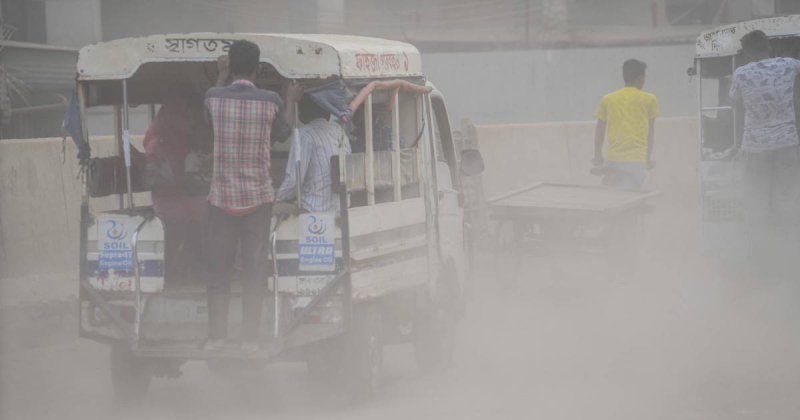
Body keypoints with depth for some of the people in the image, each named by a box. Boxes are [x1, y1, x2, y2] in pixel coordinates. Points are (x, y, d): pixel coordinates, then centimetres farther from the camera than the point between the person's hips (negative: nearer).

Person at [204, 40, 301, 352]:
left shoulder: (214, 96, -5)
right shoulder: (271, 101, -8)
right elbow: (282, 135, 11)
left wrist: (221, 77, 31)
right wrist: (291, 102, 27)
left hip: (221, 197, 1)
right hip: (258, 197, -1)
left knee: (218, 268, 9)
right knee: (255, 269, 5)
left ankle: (216, 336, 7)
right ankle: (250, 338, 3)